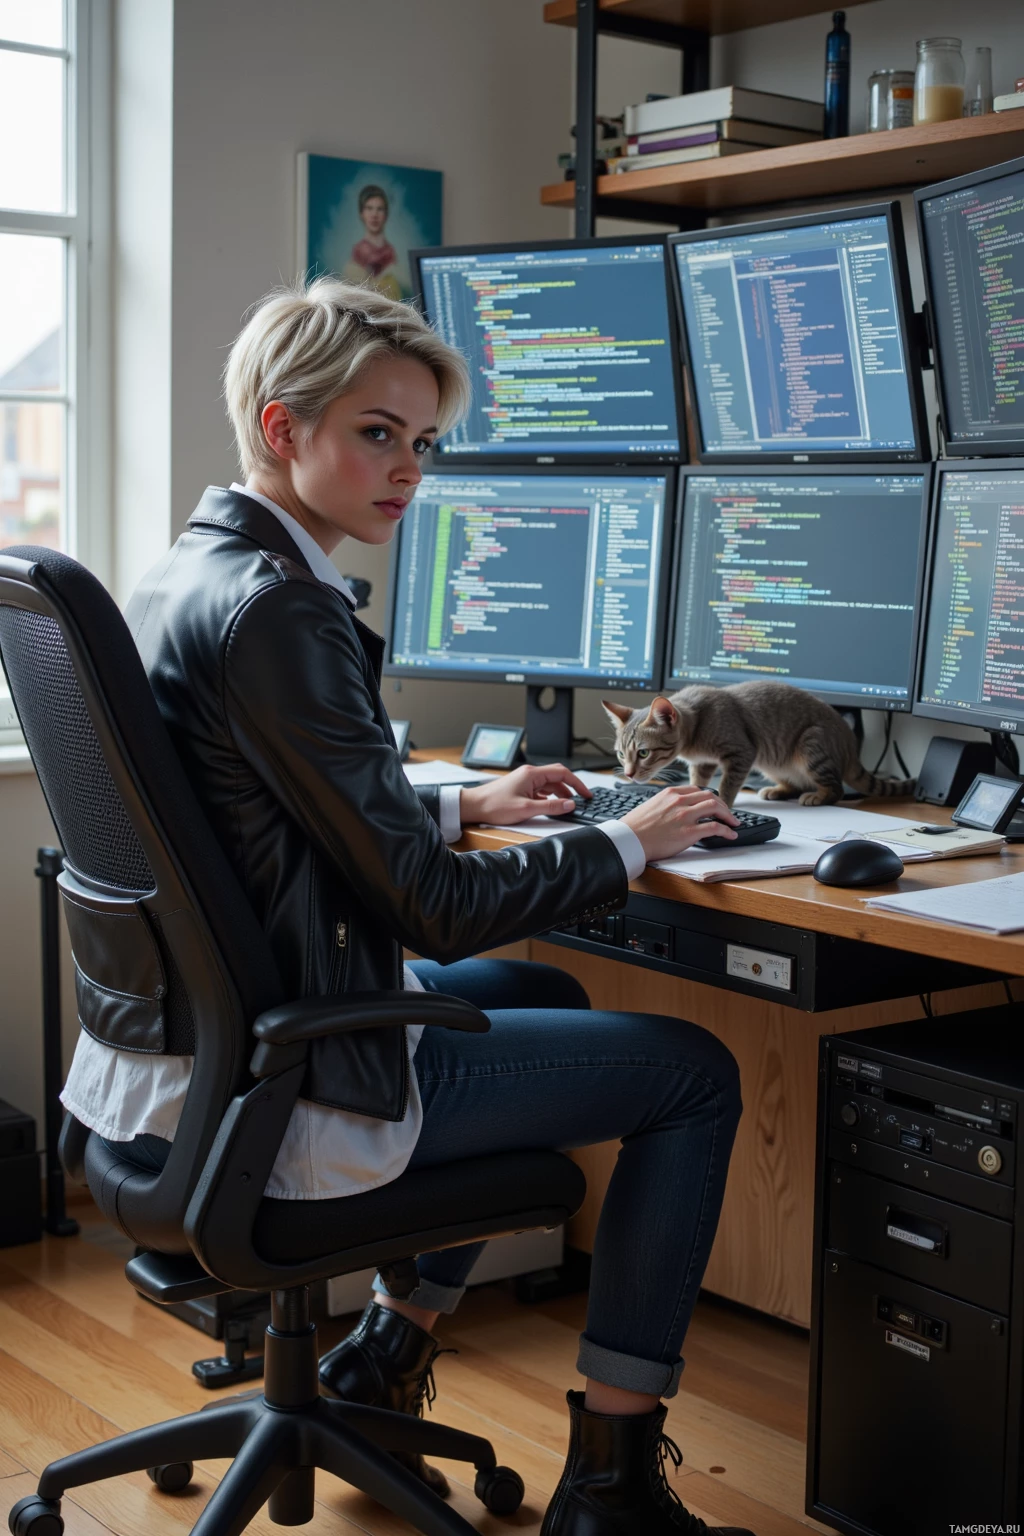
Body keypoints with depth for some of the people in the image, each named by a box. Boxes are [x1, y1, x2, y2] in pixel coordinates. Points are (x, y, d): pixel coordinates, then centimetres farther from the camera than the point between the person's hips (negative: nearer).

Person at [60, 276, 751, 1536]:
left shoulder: (184, 573, 7)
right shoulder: (279, 609, -23)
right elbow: (439, 912, -21)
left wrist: (466, 804, 18)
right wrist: (630, 844, -7)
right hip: (272, 1095, -10)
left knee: (541, 994, 31)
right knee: (696, 1073, 3)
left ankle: (382, 1355, 32)